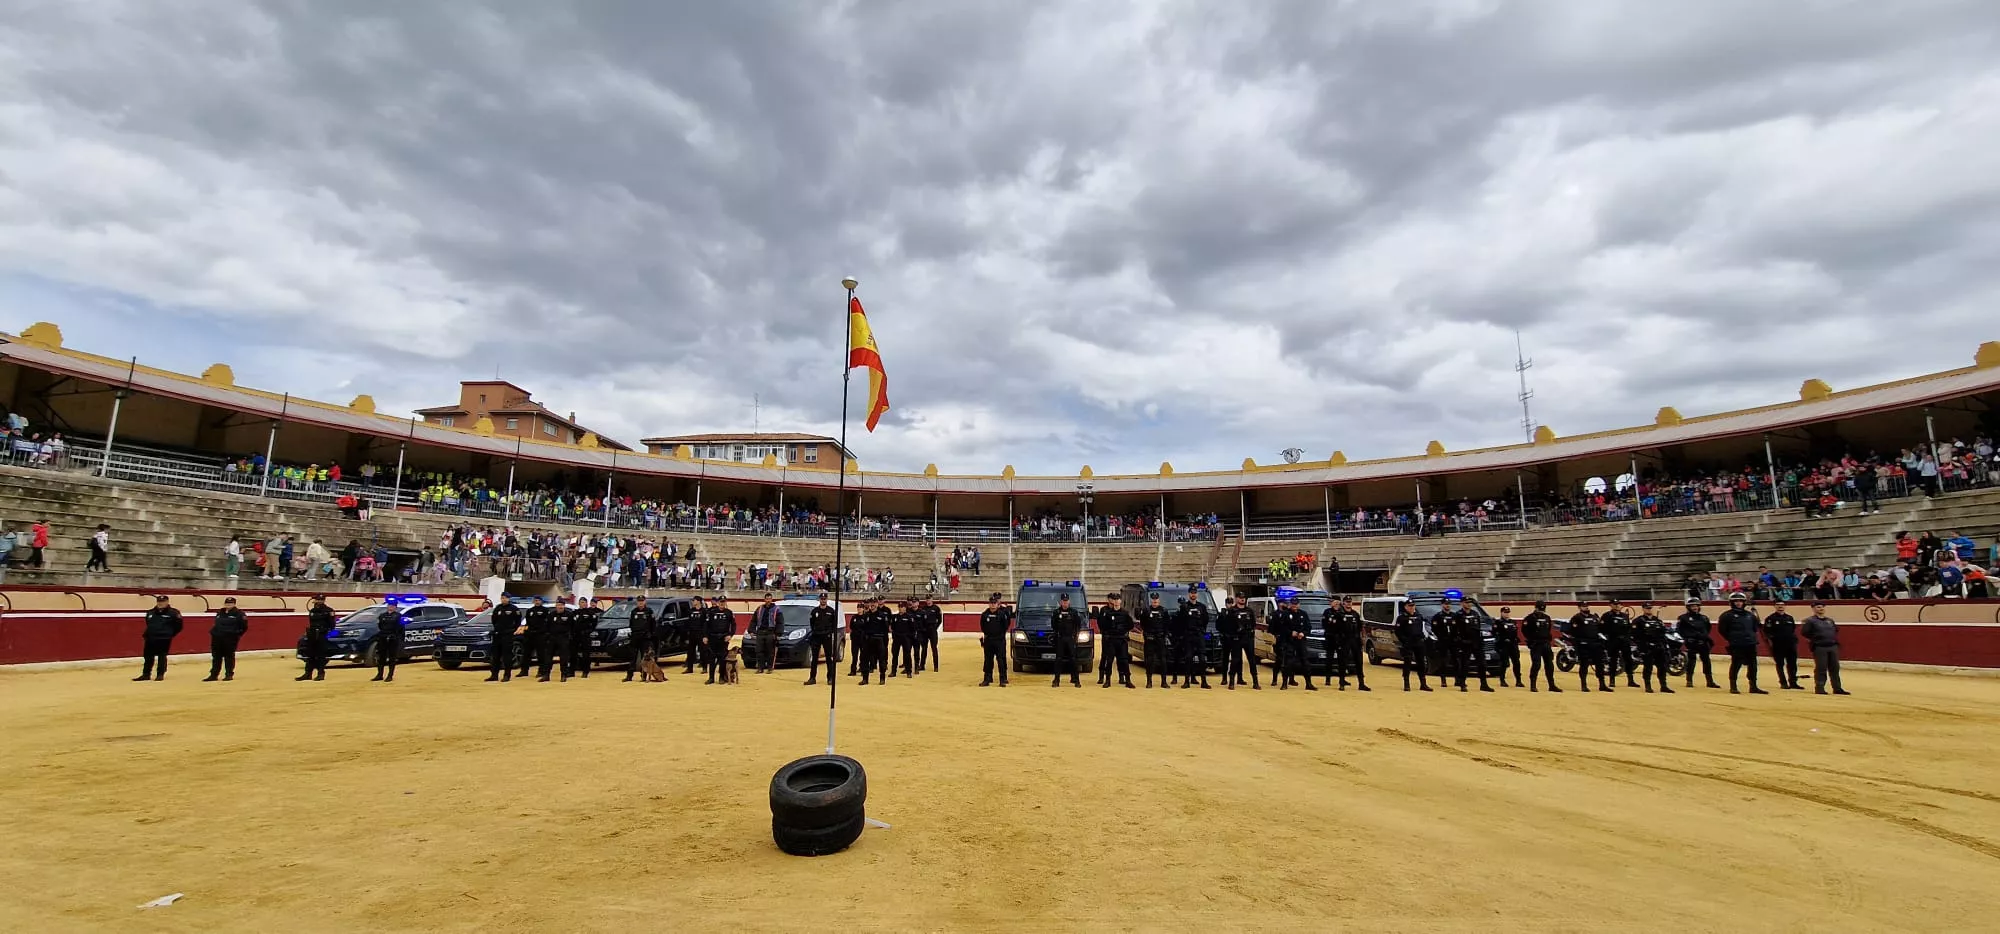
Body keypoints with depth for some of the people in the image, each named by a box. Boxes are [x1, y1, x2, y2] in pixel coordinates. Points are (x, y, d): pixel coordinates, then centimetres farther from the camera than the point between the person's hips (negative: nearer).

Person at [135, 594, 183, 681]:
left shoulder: (173, 612, -7)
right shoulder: (150, 612, 10)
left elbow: (178, 626, -3)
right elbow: (148, 625, 24)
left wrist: (169, 634, 0)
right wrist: (146, 635, 16)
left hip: (164, 639, -6)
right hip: (150, 639, 6)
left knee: (162, 657, 1)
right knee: (148, 657, 10)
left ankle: (160, 675, 9)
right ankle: (146, 674, 20)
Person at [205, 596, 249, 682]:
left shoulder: (239, 613, -6)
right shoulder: (219, 613, 12)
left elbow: (244, 626, -6)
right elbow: (215, 624, 25)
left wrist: (237, 635, -6)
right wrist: (213, 632, 13)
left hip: (230, 639, -6)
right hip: (217, 638, 6)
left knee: (229, 657, 1)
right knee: (216, 657, 10)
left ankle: (229, 675, 9)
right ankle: (213, 675, 17)